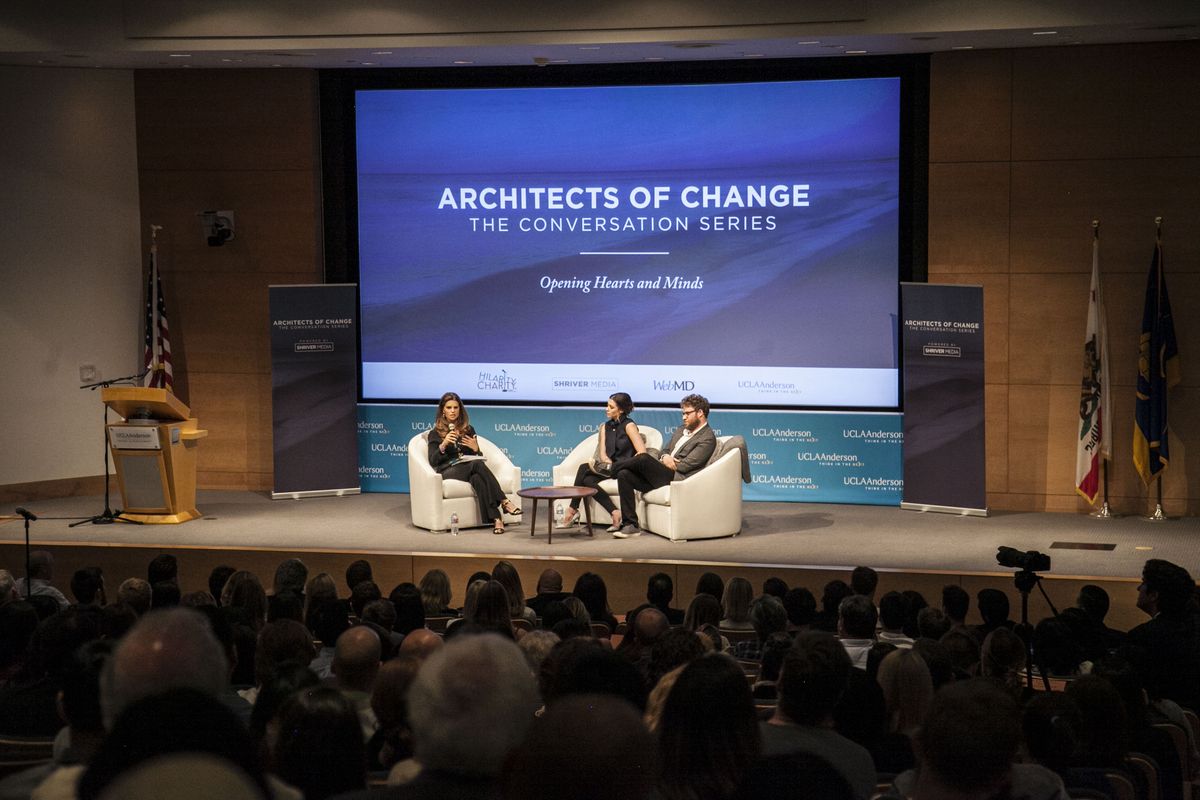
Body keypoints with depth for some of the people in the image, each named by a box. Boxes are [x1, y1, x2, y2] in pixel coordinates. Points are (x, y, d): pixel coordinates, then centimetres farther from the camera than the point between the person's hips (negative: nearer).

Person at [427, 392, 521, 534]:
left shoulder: (468, 430, 20)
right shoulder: (435, 434, 10)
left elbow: (478, 457, 21)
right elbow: (432, 461, -2)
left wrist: (475, 449, -3)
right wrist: (443, 445, -19)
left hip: (469, 470, 3)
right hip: (448, 472, -3)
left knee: (478, 479, -37)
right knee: (478, 465, -34)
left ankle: (496, 519, -49)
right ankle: (504, 502, -42)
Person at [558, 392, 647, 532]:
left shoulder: (629, 426, -5)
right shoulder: (606, 427, 16)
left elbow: (642, 452, -15)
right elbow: (603, 453, 8)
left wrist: (611, 466, -18)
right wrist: (608, 463, -16)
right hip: (610, 467, 7)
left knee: (584, 468, -21)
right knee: (587, 479, -24)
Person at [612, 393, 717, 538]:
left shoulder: (707, 438, -5)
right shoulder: (681, 430, 23)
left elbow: (684, 465, -12)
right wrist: (665, 457, -3)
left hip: (676, 478, -9)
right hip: (660, 476, 9)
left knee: (643, 458, -29)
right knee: (624, 475, -13)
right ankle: (630, 525, -15)